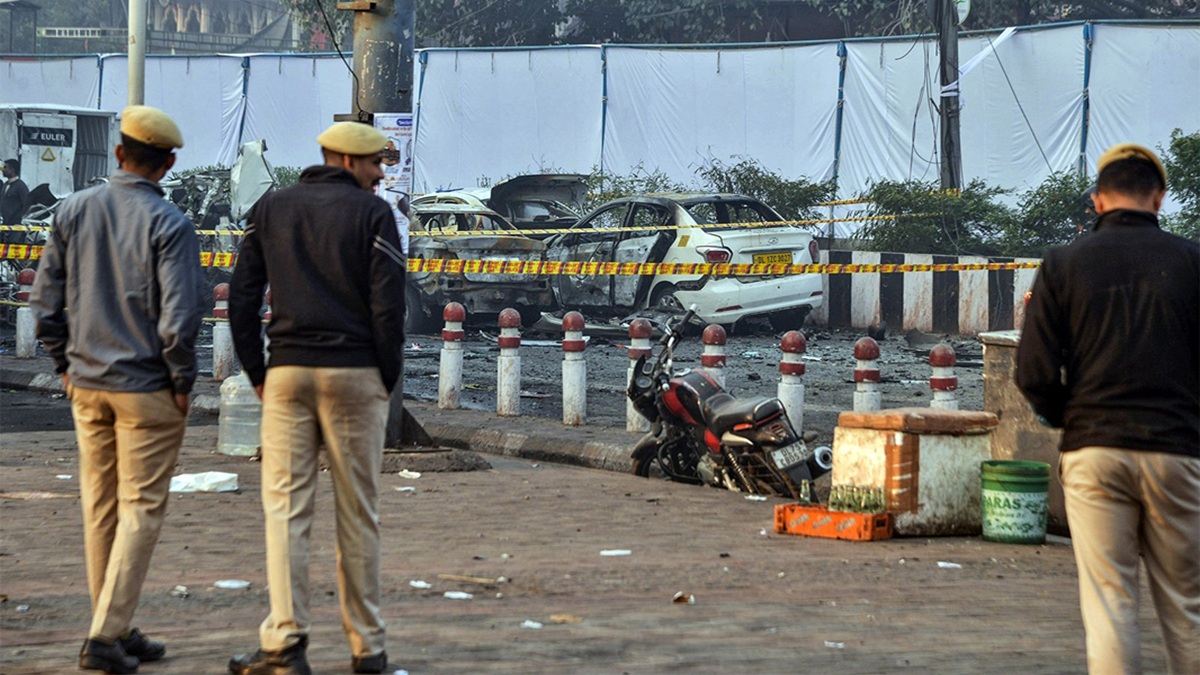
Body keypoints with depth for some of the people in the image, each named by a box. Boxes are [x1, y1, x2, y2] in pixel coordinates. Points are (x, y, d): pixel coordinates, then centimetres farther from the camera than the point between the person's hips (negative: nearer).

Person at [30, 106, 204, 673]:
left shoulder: (73, 211, 3)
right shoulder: (167, 224, -13)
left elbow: (45, 299, 6)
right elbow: (179, 316, -18)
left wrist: (65, 364, 15)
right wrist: (182, 381, -6)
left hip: (86, 385, 5)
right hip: (147, 387, -5)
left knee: (101, 508, 13)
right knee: (140, 509, 1)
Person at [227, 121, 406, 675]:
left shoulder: (270, 209, 10)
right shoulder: (373, 213, -1)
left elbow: (241, 297, 7)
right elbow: (388, 304, -8)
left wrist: (257, 374, 12)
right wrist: (388, 379, 3)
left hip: (287, 374, 2)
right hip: (355, 376, -2)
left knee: (285, 509, 1)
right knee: (357, 513, 5)